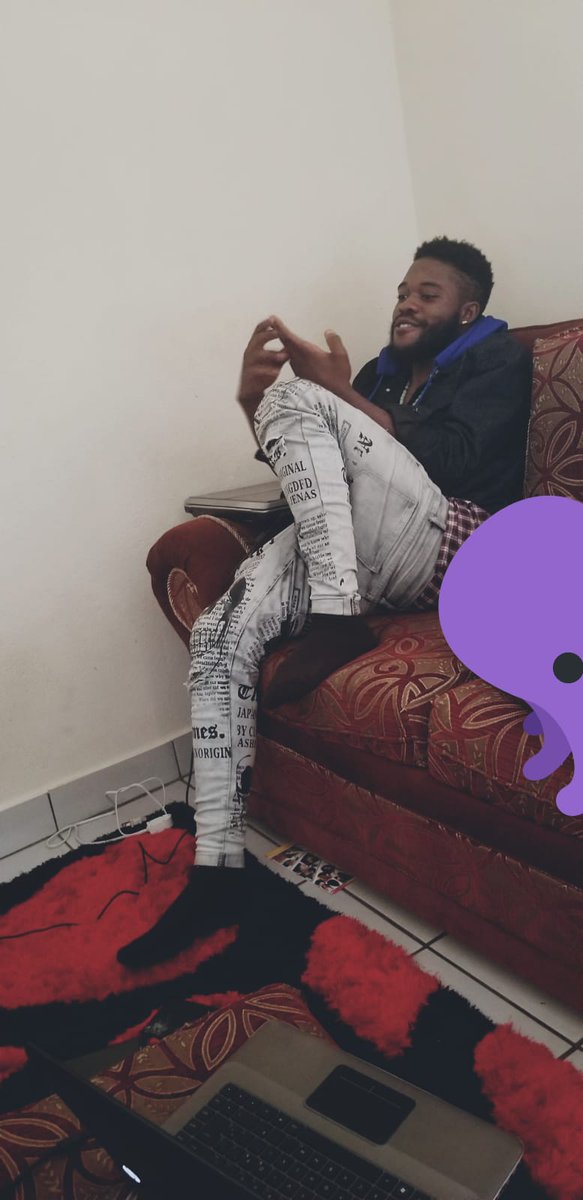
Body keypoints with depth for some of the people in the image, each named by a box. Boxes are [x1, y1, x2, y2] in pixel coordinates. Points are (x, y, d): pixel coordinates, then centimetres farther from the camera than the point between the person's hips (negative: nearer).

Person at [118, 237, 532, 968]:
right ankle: (216, 870, -15)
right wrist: (254, 407, -1)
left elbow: (451, 460, -10)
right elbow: (310, 464, 18)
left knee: (299, 398, -20)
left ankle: (336, 624, -26)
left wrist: (343, 395, -11)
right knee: (219, 633, -16)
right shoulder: (385, 370, 29)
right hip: (352, 552, 6)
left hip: (446, 544, -6)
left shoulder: (497, 358, 10)